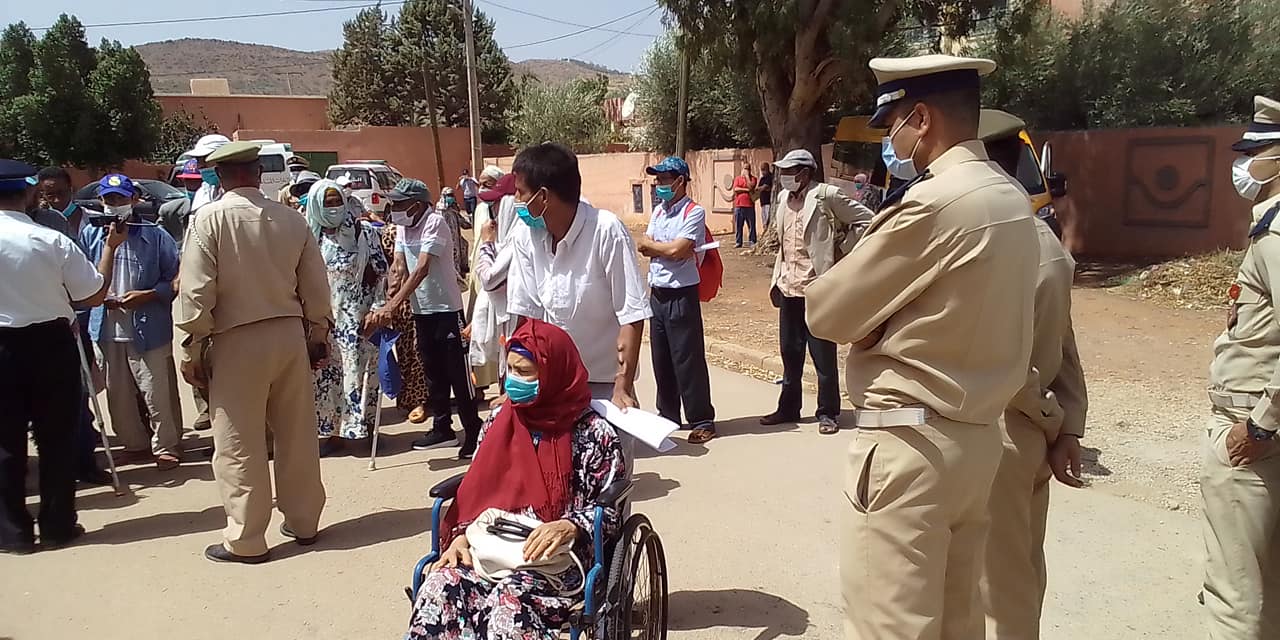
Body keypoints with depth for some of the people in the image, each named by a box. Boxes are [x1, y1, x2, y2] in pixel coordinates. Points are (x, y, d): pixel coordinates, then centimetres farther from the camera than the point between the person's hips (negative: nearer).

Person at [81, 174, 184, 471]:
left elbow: (175, 279, -1)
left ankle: (166, 447, 12)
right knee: (119, 395, 14)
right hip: (108, 330, 4)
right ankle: (136, 444, 29)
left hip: (148, 328, -4)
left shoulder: (155, 236, -2)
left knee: (157, 394, -2)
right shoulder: (91, 235, 7)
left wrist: (146, 296, -14)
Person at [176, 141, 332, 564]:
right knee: (297, 435, 14)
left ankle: (245, 540, 13)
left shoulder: (209, 220, -9)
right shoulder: (291, 218, 1)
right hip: (290, 334, 4)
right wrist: (318, 333, 17)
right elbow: (316, 286, 6)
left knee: (240, 446, 5)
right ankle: (302, 522, 27)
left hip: (238, 341, -4)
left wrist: (193, 347, -1)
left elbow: (196, 292, -11)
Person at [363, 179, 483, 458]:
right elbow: (399, 265, 1)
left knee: (458, 372, -2)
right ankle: (442, 428, 25)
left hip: (446, 307, -8)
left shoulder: (435, 223, -18)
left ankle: (473, 432, 8)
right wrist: (394, 291, -20)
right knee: (433, 371, 14)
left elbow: (422, 270, -27)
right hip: (421, 309, 8)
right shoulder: (403, 226, 7)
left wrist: (391, 306, -33)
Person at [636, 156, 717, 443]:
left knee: (687, 360, -3)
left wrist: (651, 244, -4)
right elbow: (642, 247, 4)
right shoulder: (658, 211, 12)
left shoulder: (694, 212, -11)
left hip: (681, 296, -7)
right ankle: (668, 415, 26)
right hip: (657, 294, 7)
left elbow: (676, 250, -20)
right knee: (661, 359, 14)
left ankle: (702, 421, 6)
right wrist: (667, 248, -12)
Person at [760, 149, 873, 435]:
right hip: (788, 287, 7)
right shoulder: (783, 197, 11)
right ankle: (788, 408, 26)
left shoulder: (826, 195, -9)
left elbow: (867, 220, -6)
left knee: (823, 355, 2)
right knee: (789, 352, 14)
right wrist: (776, 279, 15)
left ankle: (827, 413, 13)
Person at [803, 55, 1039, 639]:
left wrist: (867, 287, 6)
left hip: (910, 444, -9)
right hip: (975, 436, 9)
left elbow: (826, 311, -12)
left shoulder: (932, 202, -18)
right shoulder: (1012, 200, 11)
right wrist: (882, 307, 2)